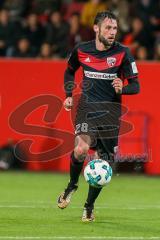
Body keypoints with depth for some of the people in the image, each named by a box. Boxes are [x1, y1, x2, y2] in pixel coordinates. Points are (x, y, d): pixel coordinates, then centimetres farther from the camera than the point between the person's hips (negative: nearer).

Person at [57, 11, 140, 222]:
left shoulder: (122, 53, -6)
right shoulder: (81, 51, 0)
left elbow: (135, 86, -4)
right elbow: (70, 71, 22)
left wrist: (122, 88, -25)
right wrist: (69, 95, 11)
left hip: (110, 110, 0)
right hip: (87, 107, 0)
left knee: (103, 161, 1)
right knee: (81, 149, -25)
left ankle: (89, 206, 20)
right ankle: (72, 185, 5)